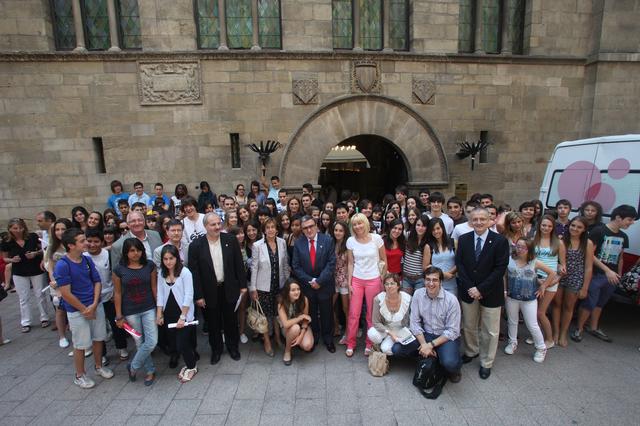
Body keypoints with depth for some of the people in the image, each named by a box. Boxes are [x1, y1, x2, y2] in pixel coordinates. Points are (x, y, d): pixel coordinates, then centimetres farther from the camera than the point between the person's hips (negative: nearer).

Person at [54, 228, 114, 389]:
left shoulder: (87, 260, -2)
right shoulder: (62, 265, -19)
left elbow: (97, 282, 2)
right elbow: (66, 294, -18)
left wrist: (94, 305, -9)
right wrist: (84, 309, -11)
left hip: (96, 306, 5)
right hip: (77, 311, -5)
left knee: (98, 338, 16)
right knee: (81, 345, 8)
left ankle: (99, 366, 37)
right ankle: (80, 375, 29)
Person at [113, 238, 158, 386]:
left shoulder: (150, 266, -4)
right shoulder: (119, 269, -7)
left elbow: (154, 287, 0)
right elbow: (117, 293, -2)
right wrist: (119, 316, -1)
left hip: (149, 309, 1)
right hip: (131, 312, -1)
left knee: (152, 341, -3)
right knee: (140, 343, 9)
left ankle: (133, 366, 22)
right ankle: (150, 371, 28)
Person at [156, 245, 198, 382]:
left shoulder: (185, 272, -13)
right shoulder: (161, 273, 4)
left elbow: (188, 296, -14)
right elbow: (160, 295, 7)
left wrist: (182, 317, -15)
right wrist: (159, 315, 3)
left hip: (184, 314, -5)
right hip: (168, 314, 5)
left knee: (182, 344, -4)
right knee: (172, 341, 10)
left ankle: (191, 367, 20)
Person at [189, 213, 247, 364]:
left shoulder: (231, 240, -8)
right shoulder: (196, 245, -13)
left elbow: (239, 264, -2)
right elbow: (194, 272, -9)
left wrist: (243, 285, 0)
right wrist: (198, 295, -8)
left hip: (229, 288, 1)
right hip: (210, 291, -1)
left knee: (231, 320, 17)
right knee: (213, 323, 16)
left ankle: (233, 347, 39)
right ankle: (216, 349, 39)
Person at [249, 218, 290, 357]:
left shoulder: (282, 242, -4)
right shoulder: (257, 246, -13)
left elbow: (285, 264, 5)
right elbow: (254, 268, -8)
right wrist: (253, 288, -8)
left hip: (279, 285, 3)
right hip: (264, 286, -3)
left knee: (278, 312, 15)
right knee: (265, 314, 8)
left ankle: (278, 337, 37)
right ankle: (267, 341, 28)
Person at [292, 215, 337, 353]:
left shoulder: (328, 240, -8)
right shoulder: (298, 243, -3)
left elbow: (331, 263, -11)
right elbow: (296, 266, -4)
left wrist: (319, 281, -15)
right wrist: (310, 281, -12)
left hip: (325, 284, -1)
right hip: (307, 285, 1)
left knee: (326, 314, 13)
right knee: (311, 314, 14)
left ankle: (328, 338, 33)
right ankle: (313, 338, 35)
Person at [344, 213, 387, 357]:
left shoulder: (376, 238, -8)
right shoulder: (351, 241, -4)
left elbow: (384, 261, 1)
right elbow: (350, 263, 3)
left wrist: (383, 280, 2)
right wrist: (349, 283, 0)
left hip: (373, 280, -1)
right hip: (356, 280, 1)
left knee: (372, 314, 8)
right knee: (353, 314, 4)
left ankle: (369, 344, 27)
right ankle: (350, 344, 22)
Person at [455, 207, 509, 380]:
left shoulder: (500, 241, -11)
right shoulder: (463, 239, -1)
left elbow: (500, 268, -14)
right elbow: (459, 264, -2)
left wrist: (481, 289, -17)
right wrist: (470, 288, -11)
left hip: (490, 293, -3)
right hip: (468, 291, 3)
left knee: (490, 331, 9)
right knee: (468, 326, 18)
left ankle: (486, 362, 30)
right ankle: (471, 351, 43)